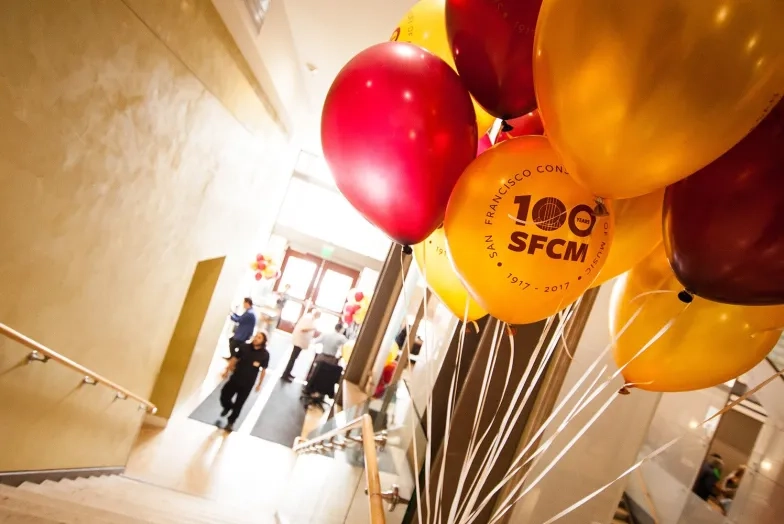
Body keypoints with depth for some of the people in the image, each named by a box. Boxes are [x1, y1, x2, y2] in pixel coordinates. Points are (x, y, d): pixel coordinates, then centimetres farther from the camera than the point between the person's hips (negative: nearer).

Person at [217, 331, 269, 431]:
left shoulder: (265, 354, -17)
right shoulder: (244, 347, -14)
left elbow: (263, 370, -4)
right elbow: (235, 359, 1)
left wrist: (259, 384, 2)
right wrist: (227, 371, 9)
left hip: (248, 384, -1)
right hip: (235, 378, 2)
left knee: (238, 405, 11)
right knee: (224, 397, 11)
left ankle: (230, 422, 37)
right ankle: (228, 408, 48)